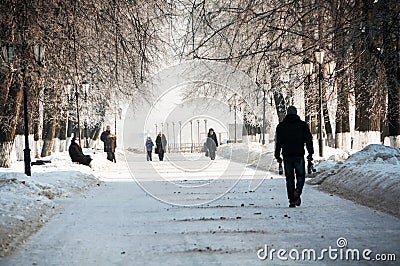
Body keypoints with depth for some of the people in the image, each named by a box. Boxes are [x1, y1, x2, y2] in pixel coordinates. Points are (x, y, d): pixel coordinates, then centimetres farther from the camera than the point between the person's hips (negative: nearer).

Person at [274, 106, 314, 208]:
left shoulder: (281, 126, 5)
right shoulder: (303, 125, 3)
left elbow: (278, 142, 4)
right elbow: (308, 140, 0)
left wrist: (277, 156, 9)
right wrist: (310, 153, 5)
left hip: (287, 156, 1)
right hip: (299, 156, -1)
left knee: (289, 178, 7)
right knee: (300, 176, 9)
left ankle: (292, 200, 3)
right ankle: (297, 192, -19)